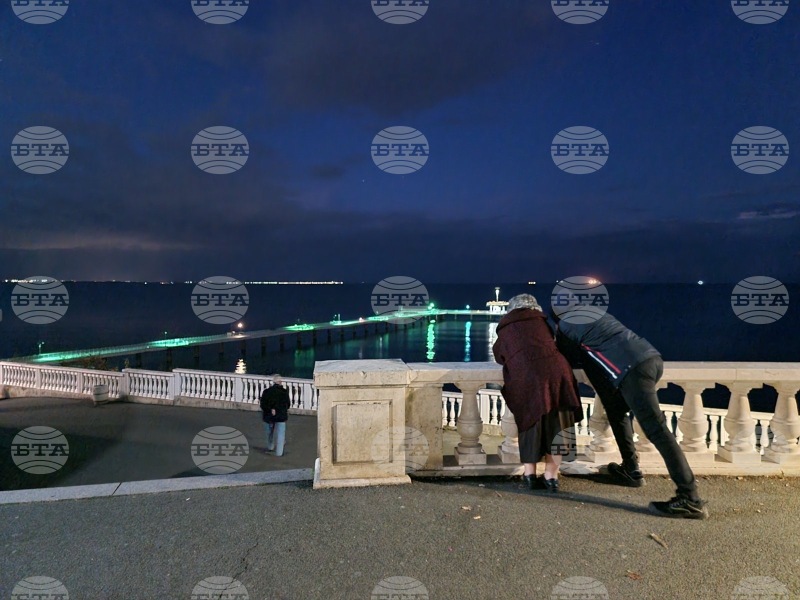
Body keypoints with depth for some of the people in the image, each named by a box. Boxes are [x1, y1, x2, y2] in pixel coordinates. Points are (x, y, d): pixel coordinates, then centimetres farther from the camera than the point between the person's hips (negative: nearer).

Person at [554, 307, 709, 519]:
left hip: (633, 370, -9)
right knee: (615, 410, 25)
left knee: (656, 429, -11)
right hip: (651, 357, 9)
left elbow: (571, 361, 20)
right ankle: (631, 470, 29)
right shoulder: (591, 312, 29)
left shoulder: (564, 327, 9)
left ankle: (690, 499, -13)